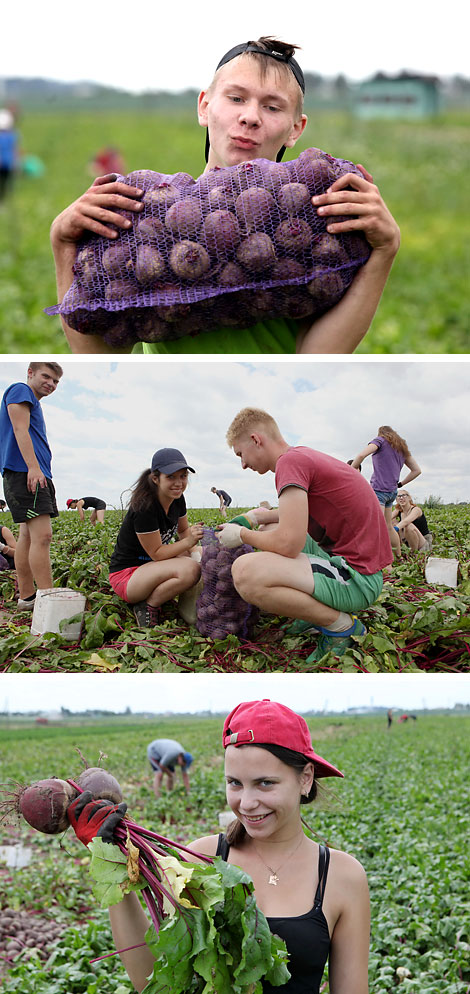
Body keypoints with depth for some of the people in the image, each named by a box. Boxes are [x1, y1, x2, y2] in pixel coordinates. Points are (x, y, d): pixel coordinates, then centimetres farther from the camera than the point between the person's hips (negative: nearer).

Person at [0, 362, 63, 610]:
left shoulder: (33, 402, 27)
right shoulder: (20, 391, -2)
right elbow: (20, 429, -13)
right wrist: (33, 467, -22)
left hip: (36, 475, 11)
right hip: (24, 473, -11)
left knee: (28, 535, 10)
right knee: (42, 535, -17)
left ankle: (27, 597, 12)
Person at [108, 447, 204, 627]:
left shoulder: (177, 498, 0)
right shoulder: (144, 508, -25)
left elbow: (183, 530, 16)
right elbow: (156, 553, -20)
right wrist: (188, 541, -30)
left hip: (149, 566, 10)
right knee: (190, 569, -30)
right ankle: (148, 606, -13)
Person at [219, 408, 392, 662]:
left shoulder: (291, 460, -15)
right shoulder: (306, 456, 16)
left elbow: (288, 544, -22)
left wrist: (242, 534, -4)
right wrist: (247, 524, 22)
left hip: (356, 579, -11)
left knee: (245, 572, -29)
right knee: (268, 533, 27)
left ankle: (340, 624, -11)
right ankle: (322, 610, 15)